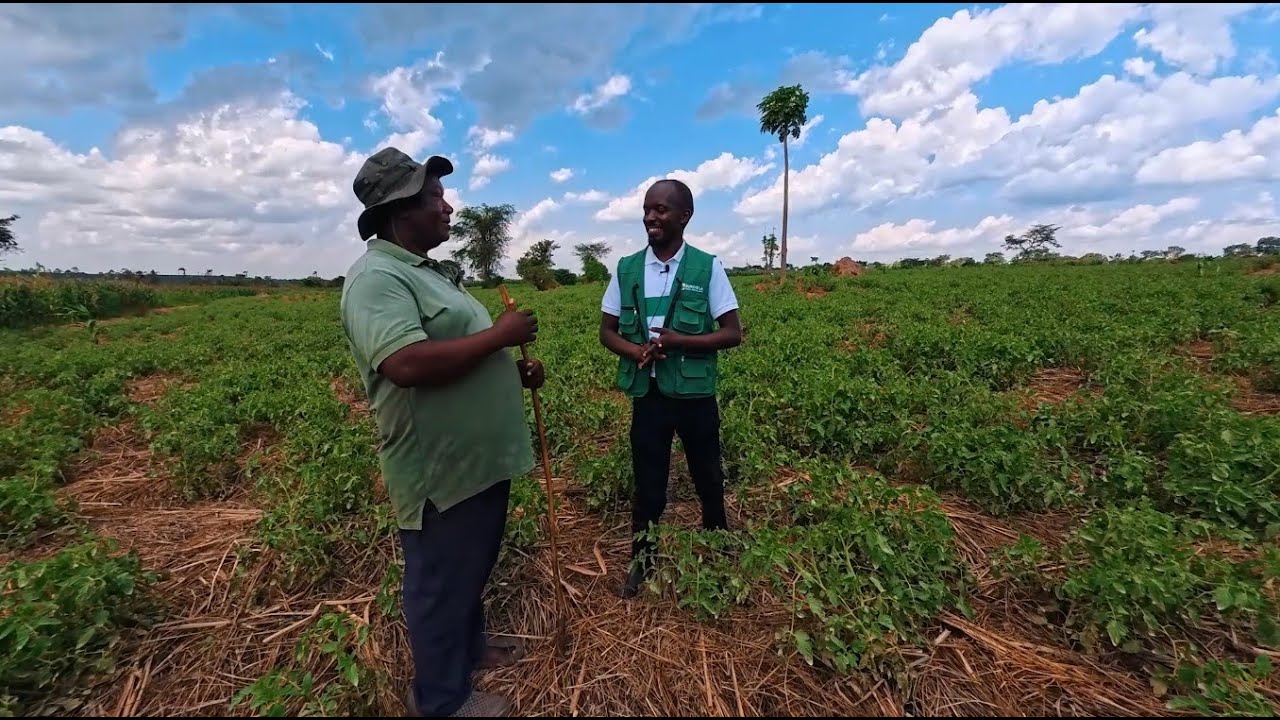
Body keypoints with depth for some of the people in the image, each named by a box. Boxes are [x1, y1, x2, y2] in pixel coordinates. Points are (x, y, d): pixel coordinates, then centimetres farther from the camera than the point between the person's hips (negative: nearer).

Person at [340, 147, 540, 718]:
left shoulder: (433, 272, 13)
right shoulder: (377, 277, -19)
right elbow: (408, 364, -34)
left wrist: (514, 371, 4)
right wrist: (500, 334, -23)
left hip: (480, 458, 10)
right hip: (442, 469, -10)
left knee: (471, 570, 26)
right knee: (442, 582, 11)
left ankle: (470, 647, 50)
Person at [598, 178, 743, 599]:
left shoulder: (707, 268, -6)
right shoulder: (626, 268, 2)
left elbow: (732, 335, -5)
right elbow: (607, 332, 6)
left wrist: (680, 340, -20)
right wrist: (636, 351, -16)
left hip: (695, 393, -1)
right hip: (647, 393, 1)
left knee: (708, 480, 17)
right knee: (647, 483, 11)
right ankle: (641, 560, 33)